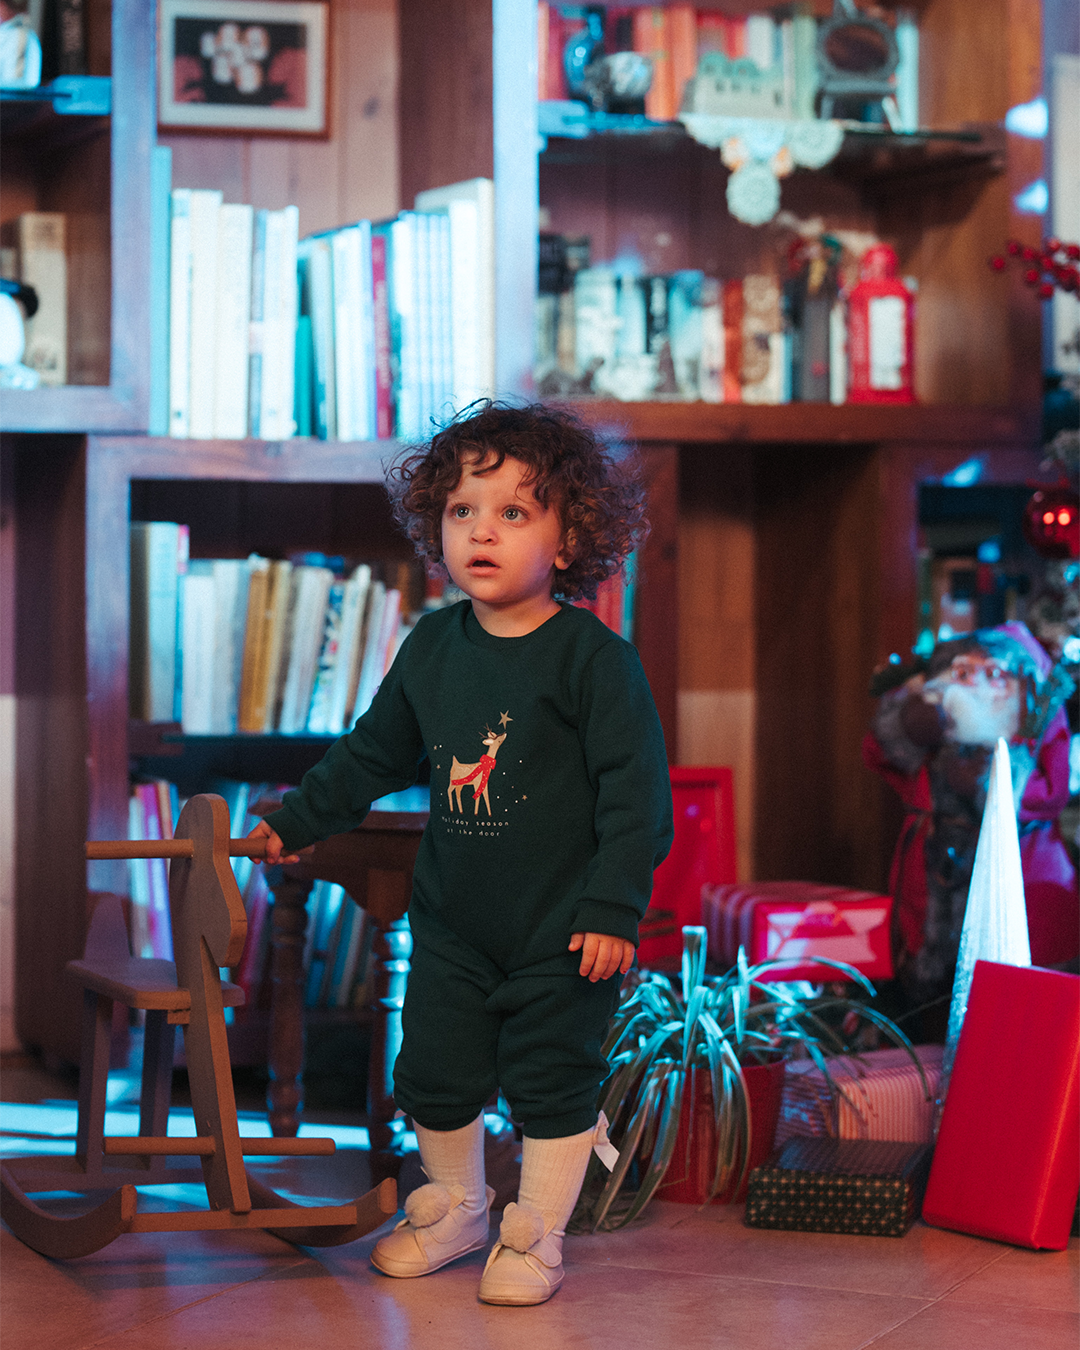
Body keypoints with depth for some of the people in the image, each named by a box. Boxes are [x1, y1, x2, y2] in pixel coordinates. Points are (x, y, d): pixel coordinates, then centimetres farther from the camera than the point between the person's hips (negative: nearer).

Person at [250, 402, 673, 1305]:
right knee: (436, 1073, 12)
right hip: (453, 921, 5)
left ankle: (534, 1235, 22)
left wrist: (613, 909, -18)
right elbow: (373, 753, 17)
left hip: (563, 930, -5)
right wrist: (297, 822, 20)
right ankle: (455, 1208, 35)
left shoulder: (594, 657, -15)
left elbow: (636, 790, -15)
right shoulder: (432, 646, 1)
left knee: (551, 1082, 5)